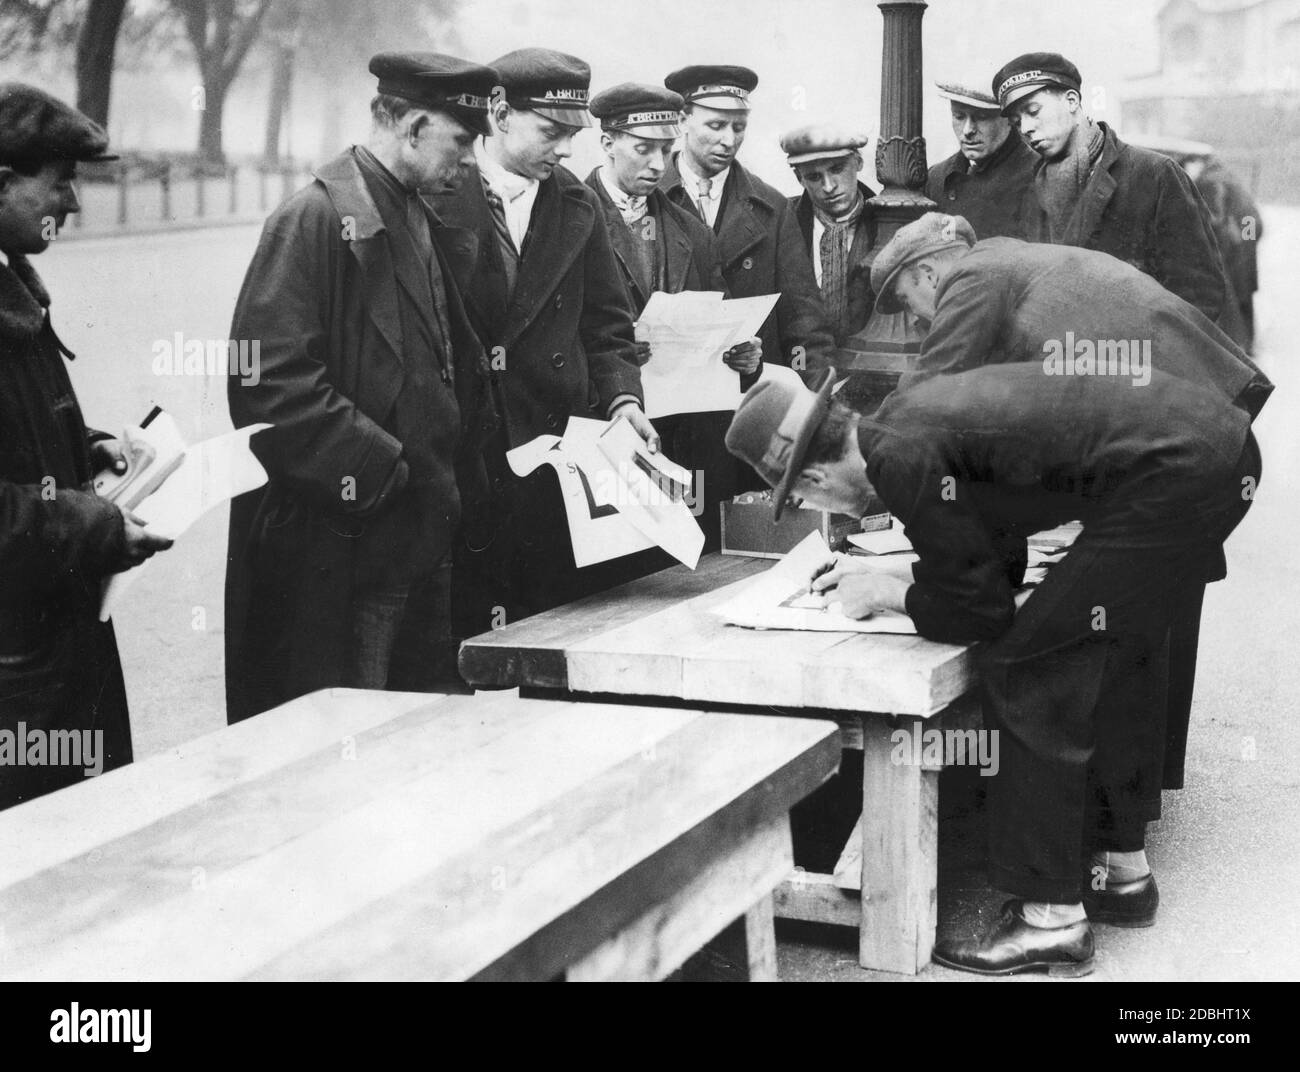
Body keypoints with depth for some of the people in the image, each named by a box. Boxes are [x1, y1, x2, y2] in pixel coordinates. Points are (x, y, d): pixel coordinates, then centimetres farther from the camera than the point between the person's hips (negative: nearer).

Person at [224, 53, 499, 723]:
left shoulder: (425, 223, 15)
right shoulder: (315, 219, -13)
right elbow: (269, 381, -21)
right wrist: (378, 469, -20)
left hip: (419, 539, 9)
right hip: (335, 549, -9)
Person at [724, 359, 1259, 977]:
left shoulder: (903, 459, -15)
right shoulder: (907, 417, 13)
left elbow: (980, 612, -8)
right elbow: (999, 564, 23)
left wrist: (885, 594, 6)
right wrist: (876, 577, 16)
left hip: (1176, 474, -10)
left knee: (1026, 668, -5)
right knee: (1113, 652, 24)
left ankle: (1053, 920, 3)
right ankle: (1125, 871, 37)